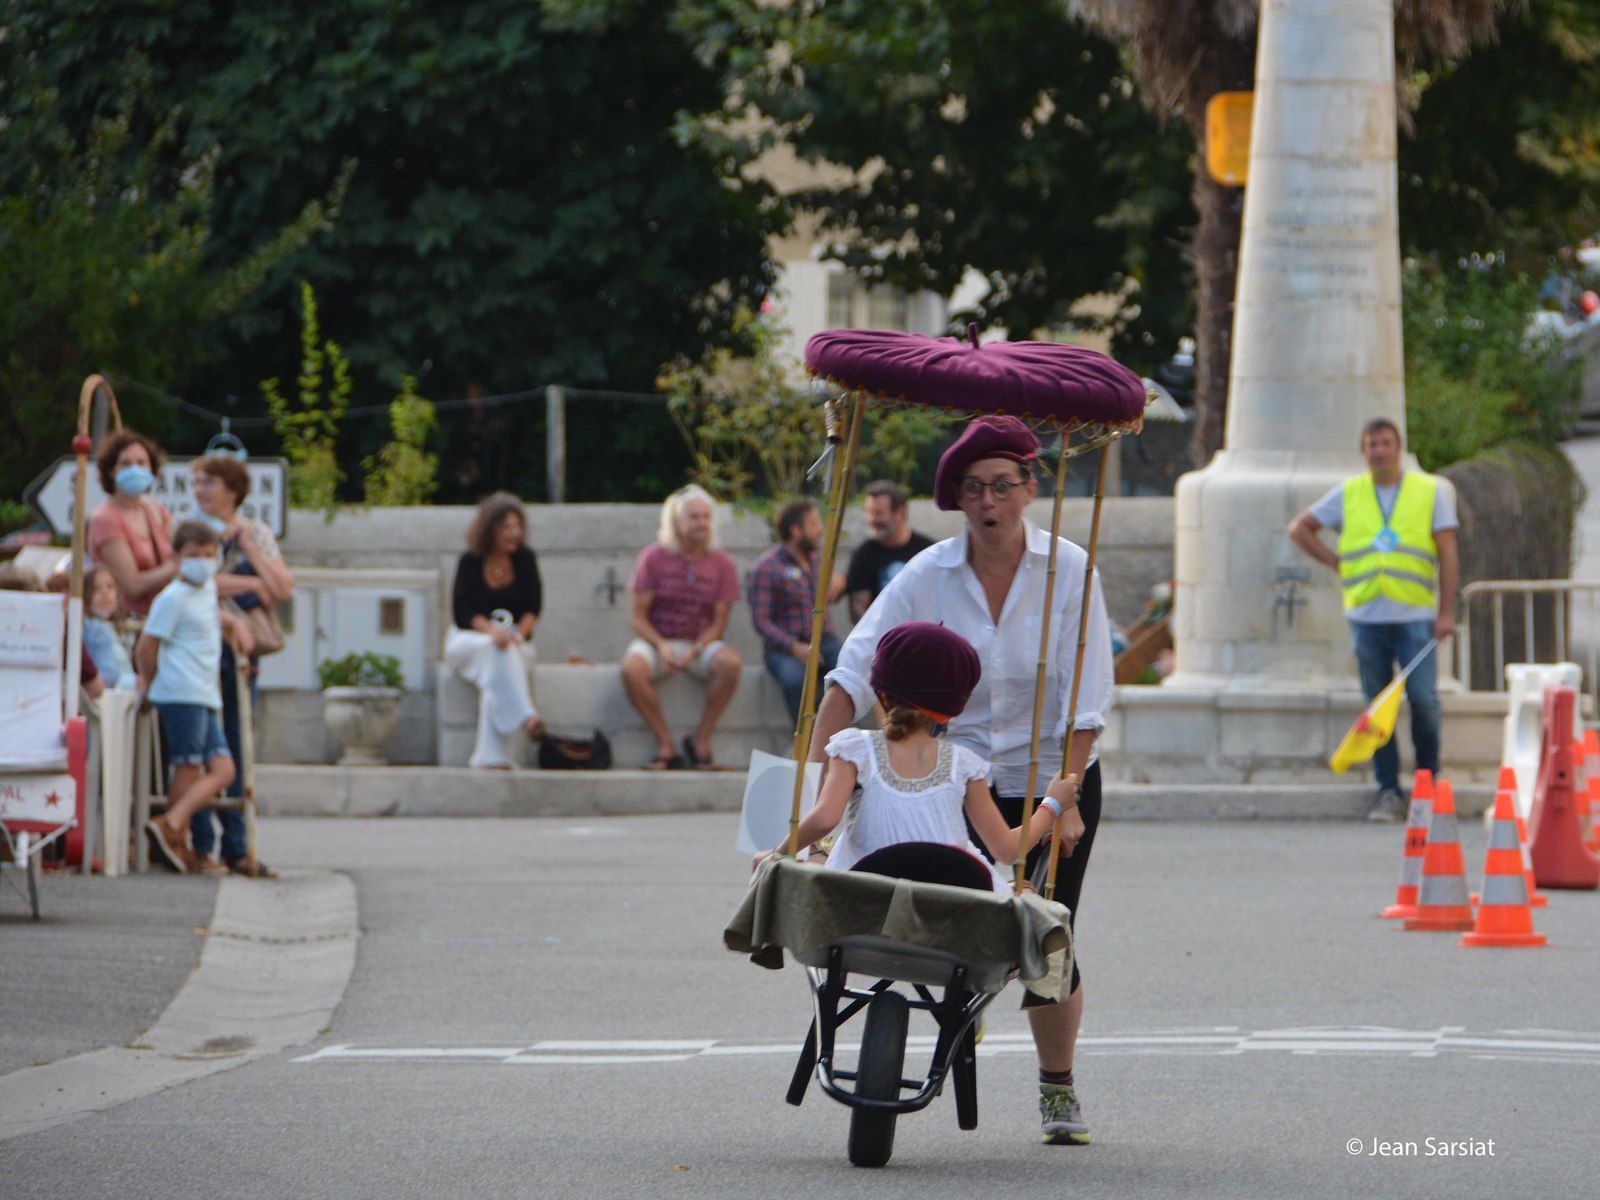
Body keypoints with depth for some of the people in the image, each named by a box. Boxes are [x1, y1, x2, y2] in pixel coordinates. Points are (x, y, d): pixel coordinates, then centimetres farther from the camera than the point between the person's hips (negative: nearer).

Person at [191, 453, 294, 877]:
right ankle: (200, 845, -4)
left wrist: (248, 547, -6)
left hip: (241, 650, 3)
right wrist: (251, 584, -9)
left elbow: (283, 589, 1)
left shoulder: (257, 532, 11)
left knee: (237, 751, 4)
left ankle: (235, 848, 7)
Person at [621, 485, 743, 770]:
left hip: (701, 642, 1)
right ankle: (665, 745, -22)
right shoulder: (653, 558, -2)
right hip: (656, 640, -1)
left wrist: (694, 651, -18)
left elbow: (719, 623, 0)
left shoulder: (722, 563, 1)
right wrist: (661, 647, -20)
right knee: (632, 668, -35)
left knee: (731, 662, -32)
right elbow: (638, 616, -2)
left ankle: (701, 738, -16)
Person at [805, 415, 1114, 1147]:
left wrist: (1066, 797, -18)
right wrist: (815, 772, -26)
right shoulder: (929, 576, -8)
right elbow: (854, 672, -14)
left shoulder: (1068, 571, -10)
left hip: (1051, 781, -1)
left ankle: (1059, 1088, 17)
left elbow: (1086, 700, -11)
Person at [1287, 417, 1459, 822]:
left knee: (1423, 699, -10)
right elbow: (1299, 529, 19)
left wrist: (1446, 612, -4)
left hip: (1415, 613, -2)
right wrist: (1336, 563, 7)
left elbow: (1447, 554, 2)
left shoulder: (1430, 491, 5)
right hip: (1367, 616, 2)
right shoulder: (1348, 495, 10)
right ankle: (1388, 792, 5)